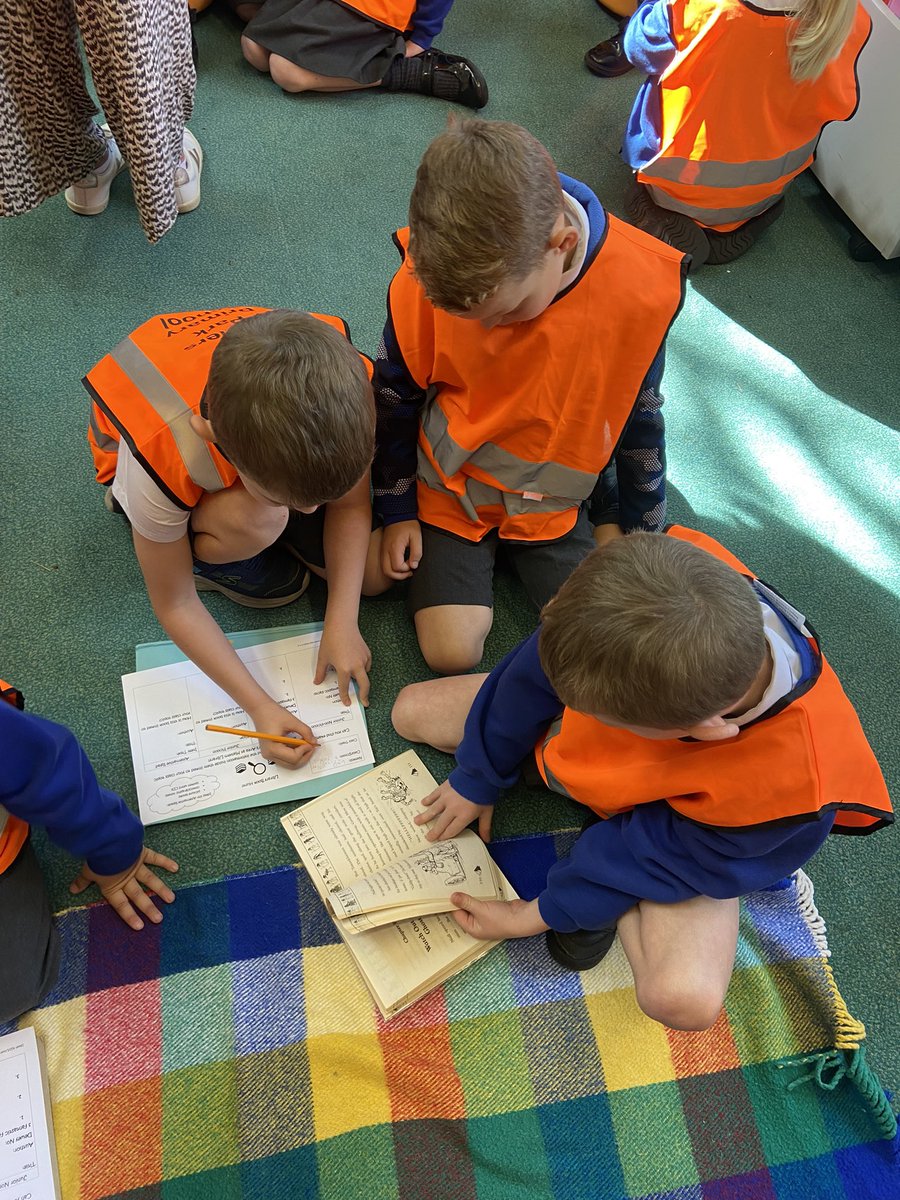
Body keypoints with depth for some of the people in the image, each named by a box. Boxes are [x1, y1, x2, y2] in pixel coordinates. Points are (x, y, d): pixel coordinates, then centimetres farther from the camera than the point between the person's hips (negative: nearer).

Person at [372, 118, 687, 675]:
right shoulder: (429, 278, -22)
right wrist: (397, 509, 1)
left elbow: (637, 411, -5)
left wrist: (628, 522, 4)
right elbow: (395, 394, -5)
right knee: (452, 652, -10)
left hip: (553, 499, 1)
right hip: (450, 485, 0)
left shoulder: (639, 286, -22)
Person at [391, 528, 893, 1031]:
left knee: (684, 998, -28)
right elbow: (547, 662, -17)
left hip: (682, 822, -4)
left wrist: (537, 914, -14)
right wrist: (477, 777, -4)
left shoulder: (788, 787, -43)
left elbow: (666, 852, -23)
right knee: (412, 710, 4)